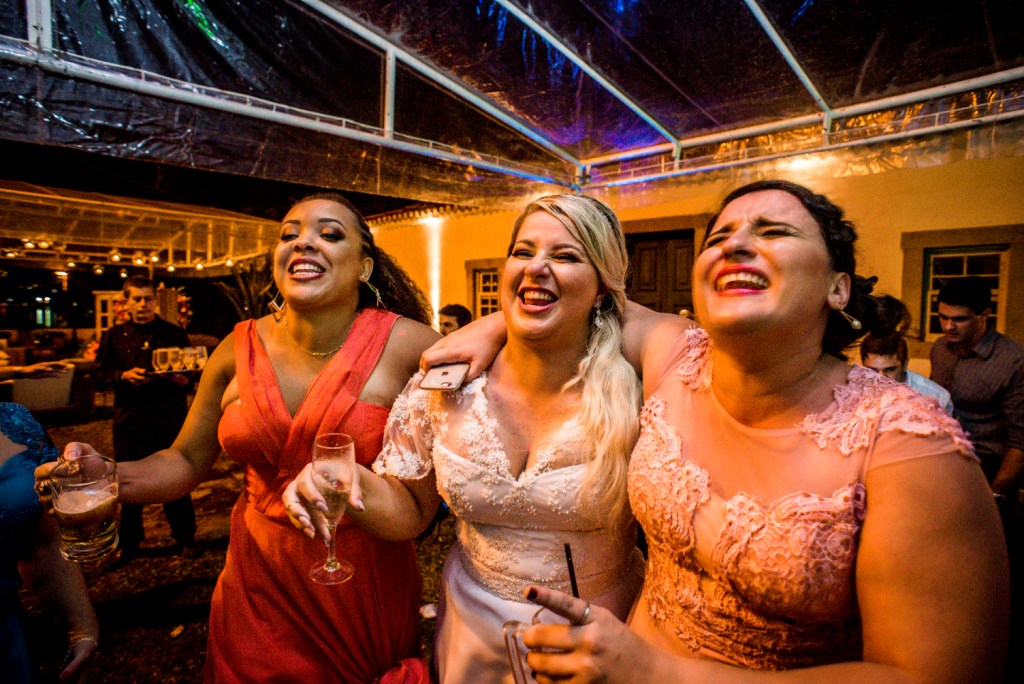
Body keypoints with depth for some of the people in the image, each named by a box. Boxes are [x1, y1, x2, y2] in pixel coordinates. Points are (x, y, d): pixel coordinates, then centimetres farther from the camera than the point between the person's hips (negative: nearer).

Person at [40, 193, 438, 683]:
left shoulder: (408, 346, -18)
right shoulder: (239, 350, -5)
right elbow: (186, 460, 4)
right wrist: (109, 478, -13)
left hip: (368, 589, -2)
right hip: (259, 587, 3)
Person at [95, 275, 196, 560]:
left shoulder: (175, 333, 3)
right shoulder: (114, 336, 7)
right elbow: (100, 372, 7)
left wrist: (184, 380, -17)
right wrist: (123, 376, -12)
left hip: (170, 419, -1)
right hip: (129, 419, 2)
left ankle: (184, 538, 21)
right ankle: (129, 541, 31)